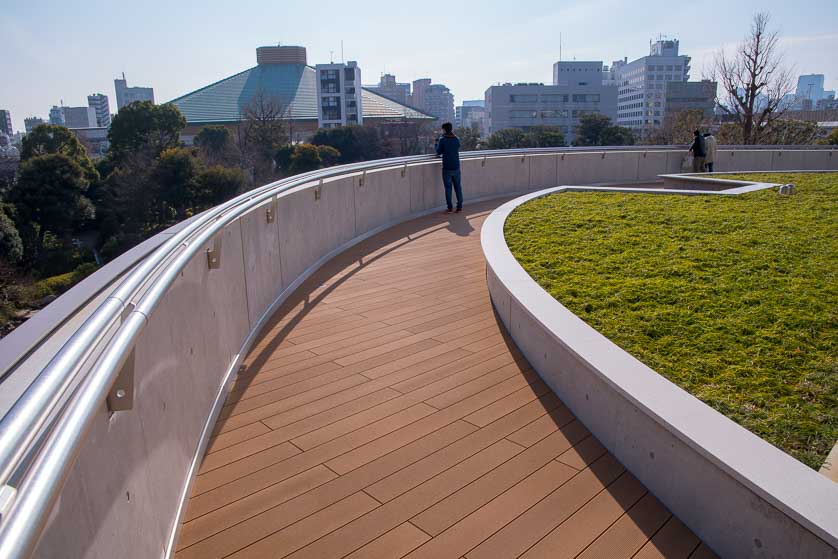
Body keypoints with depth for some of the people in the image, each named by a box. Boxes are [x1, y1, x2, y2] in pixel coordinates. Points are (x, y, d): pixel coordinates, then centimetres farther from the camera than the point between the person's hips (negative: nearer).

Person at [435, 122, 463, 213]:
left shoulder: (442, 139, -9)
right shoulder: (457, 139, 4)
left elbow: (438, 152, -3)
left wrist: (437, 142, 12)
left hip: (447, 168, -4)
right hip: (456, 167, 4)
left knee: (448, 188, 3)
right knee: (458, 187, 10)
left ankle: (450, 207, 4)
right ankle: (460, 206, 12)